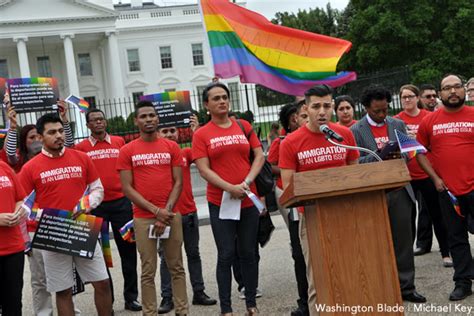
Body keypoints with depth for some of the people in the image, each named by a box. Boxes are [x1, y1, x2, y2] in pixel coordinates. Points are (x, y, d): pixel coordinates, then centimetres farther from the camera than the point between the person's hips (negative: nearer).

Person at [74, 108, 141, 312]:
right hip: (95, 205, -1)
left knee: (128, 249, 5)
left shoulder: (119, 142, 7)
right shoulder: (81, 147, 1)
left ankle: (131, 297, 16)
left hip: (121, 202, 1)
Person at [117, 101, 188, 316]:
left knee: (176, 267, 8)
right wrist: (156, 211, -11)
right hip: (143, 218, -1)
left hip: (171, 215, 2)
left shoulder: (171, 147, 5)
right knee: (148, 270, 4)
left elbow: (178, 183, 3)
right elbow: (127, 188, -3)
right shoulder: (127, 151, 1)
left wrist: (167, 211, -9)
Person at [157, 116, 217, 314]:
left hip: (189, 212, 2)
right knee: (167, 257, 4)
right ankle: (167, 298, 10)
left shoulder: (186, 153, 4)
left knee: (193, 253, 11)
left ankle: (199, 292, 20)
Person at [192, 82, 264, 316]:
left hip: (248, 200, 3)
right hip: (220, 203, -3)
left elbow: (259, 157, 5)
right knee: (226, 255, 0)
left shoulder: (244, 126, 8)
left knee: (248, 253, 9)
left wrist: (247, 182, -11)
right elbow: (204, 170, -7)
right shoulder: (201, 134, -1)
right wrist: (230, 188, -18)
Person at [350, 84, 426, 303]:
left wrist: (399, 156, -11)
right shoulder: (356, 131, -1)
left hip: (399, 189, 3)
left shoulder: (398, 125, 11)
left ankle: (406, 287, 16)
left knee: (403, 241, 6)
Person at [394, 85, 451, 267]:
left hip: (428, 173, 0)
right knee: (408, 214, 10)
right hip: (406, 175, 1)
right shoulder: (396, 121, 0)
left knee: (437, 213, 3)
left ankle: (446, 253, 12)